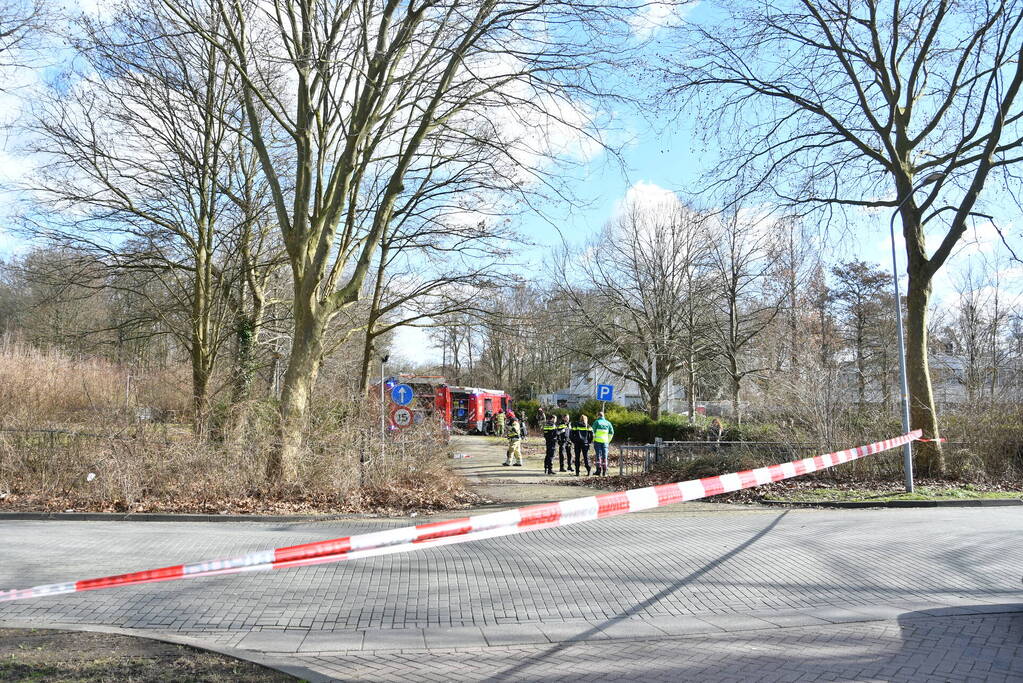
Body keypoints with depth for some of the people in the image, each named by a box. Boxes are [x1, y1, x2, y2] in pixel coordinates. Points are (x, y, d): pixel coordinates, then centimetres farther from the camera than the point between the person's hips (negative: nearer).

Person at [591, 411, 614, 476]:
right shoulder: (608, 423, 9)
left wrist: (593, 440, 6)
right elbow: (611, 432, 9)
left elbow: (593, 432, -6)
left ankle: (599, 470, -6)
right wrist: (608, 440, 16)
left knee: (598, 455, 1)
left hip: (597, 441, -3)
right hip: (605, 441, 3)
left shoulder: (597, 422, -3)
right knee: (605, 456, 7)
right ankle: (605, 472, 5)